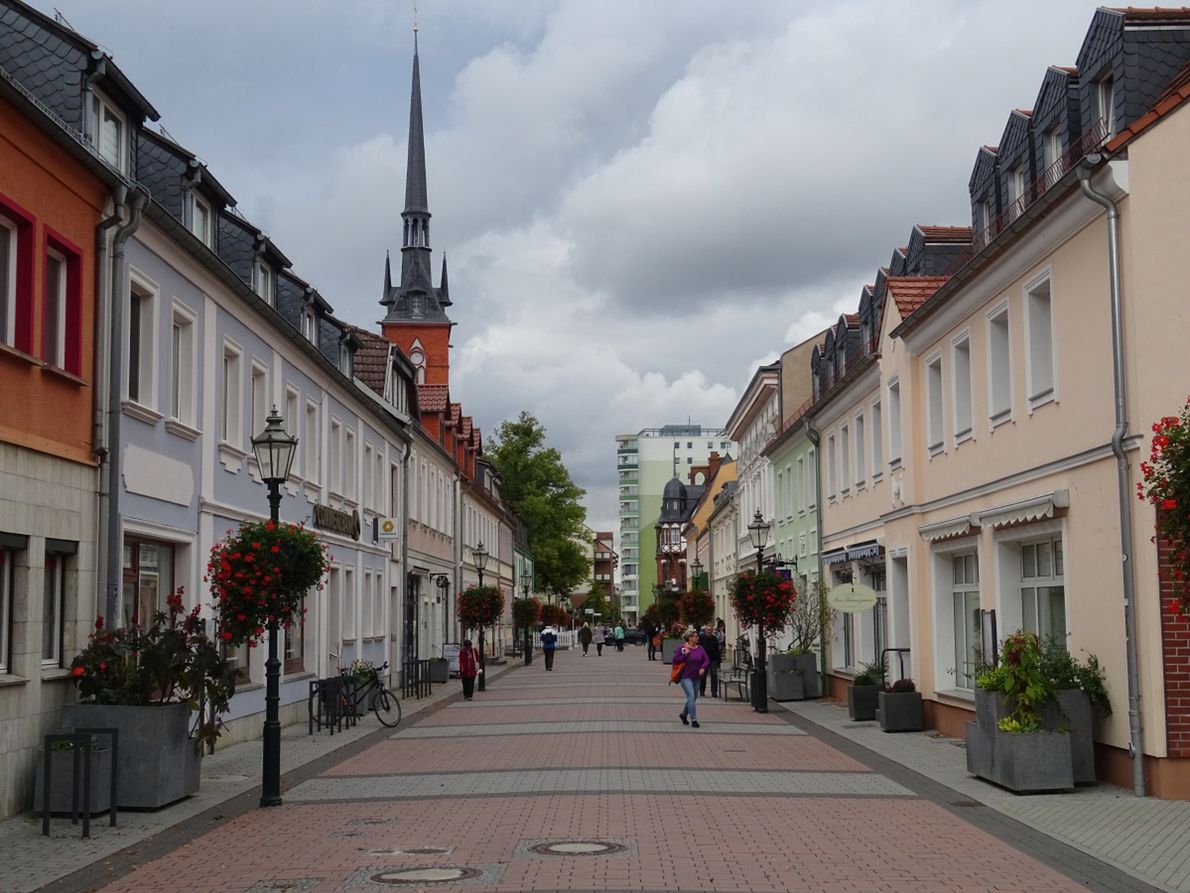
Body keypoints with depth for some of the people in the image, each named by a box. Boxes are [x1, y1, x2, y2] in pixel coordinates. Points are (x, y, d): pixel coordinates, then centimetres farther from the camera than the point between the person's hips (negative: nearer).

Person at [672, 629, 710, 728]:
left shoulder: (700, 648, 6)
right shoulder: (683, 648, -8)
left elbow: (706, 660, 5)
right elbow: (675, 660, -9)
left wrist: (703, 668, -13)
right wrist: (686, 654, -18)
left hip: (696, 677, 6)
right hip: (685, 677, -6)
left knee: (693, 698, 15)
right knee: (691, 696, -16)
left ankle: (683, 714, 37)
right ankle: (693, 720, -13)